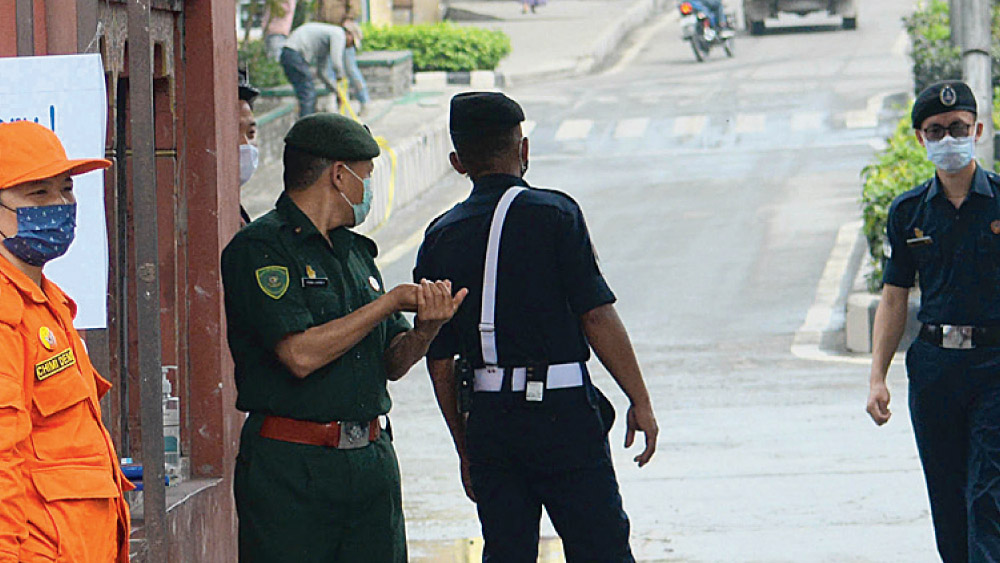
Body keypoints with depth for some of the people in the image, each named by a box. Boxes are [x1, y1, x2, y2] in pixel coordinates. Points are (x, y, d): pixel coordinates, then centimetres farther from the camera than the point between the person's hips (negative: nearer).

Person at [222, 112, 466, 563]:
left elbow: (391, 364, 18)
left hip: (372, 459, 7)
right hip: (291, 467, -7)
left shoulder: (357, 253, 18)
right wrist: (391, 302, -11)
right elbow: (300, 354, -19)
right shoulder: (260, 248, -8)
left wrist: (426, 327, -4)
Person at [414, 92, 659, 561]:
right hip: (562, 410, -4)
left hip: (487, 417, 4)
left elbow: (439, 361, 9)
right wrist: (640, 401, -3)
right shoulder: (552, 214, -6)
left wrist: (465, 448, 18)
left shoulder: (441, 238, 7)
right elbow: (597, 316, -10)